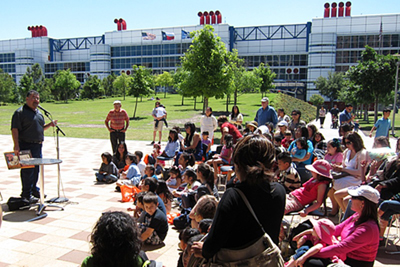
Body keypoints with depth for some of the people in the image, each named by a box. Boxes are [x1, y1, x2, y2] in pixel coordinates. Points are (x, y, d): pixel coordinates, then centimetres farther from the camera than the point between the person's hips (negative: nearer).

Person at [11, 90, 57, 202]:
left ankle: (34, 190, 29)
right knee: (27, 170, -4)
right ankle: (26, 194, 5)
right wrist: (16, 146, -21)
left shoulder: (39, 113, 17)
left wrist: (49, 124, 5)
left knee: (36, 169, 15)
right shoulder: (20, 112, -8)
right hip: (26, 146, -8)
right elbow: (14, 129, -14)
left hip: (38, 146, 8)